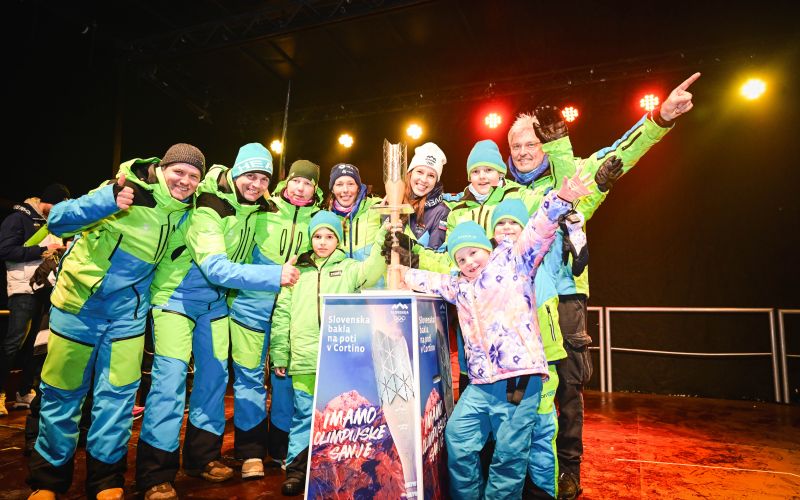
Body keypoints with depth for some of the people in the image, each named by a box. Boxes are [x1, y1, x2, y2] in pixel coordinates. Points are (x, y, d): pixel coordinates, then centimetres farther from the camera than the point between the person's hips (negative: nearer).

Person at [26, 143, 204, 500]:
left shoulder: (184, 211, 0)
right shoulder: (127, 189, -15)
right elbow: (58, 220, -20)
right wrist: (109, 201, -34)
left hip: (127, 313, 3)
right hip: (79, 302, -3)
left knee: (117, 393, 4)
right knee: (62, 391, 8)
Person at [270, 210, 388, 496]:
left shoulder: (349, 268, 8)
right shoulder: (297, 271, 12)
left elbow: (371, 272, -14)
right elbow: (282, 314, 12)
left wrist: (383, 238, -27)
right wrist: (279, 354, 8)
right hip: (304, 360, 1)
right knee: (304, 415, 7)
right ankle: (296, 469, 24)